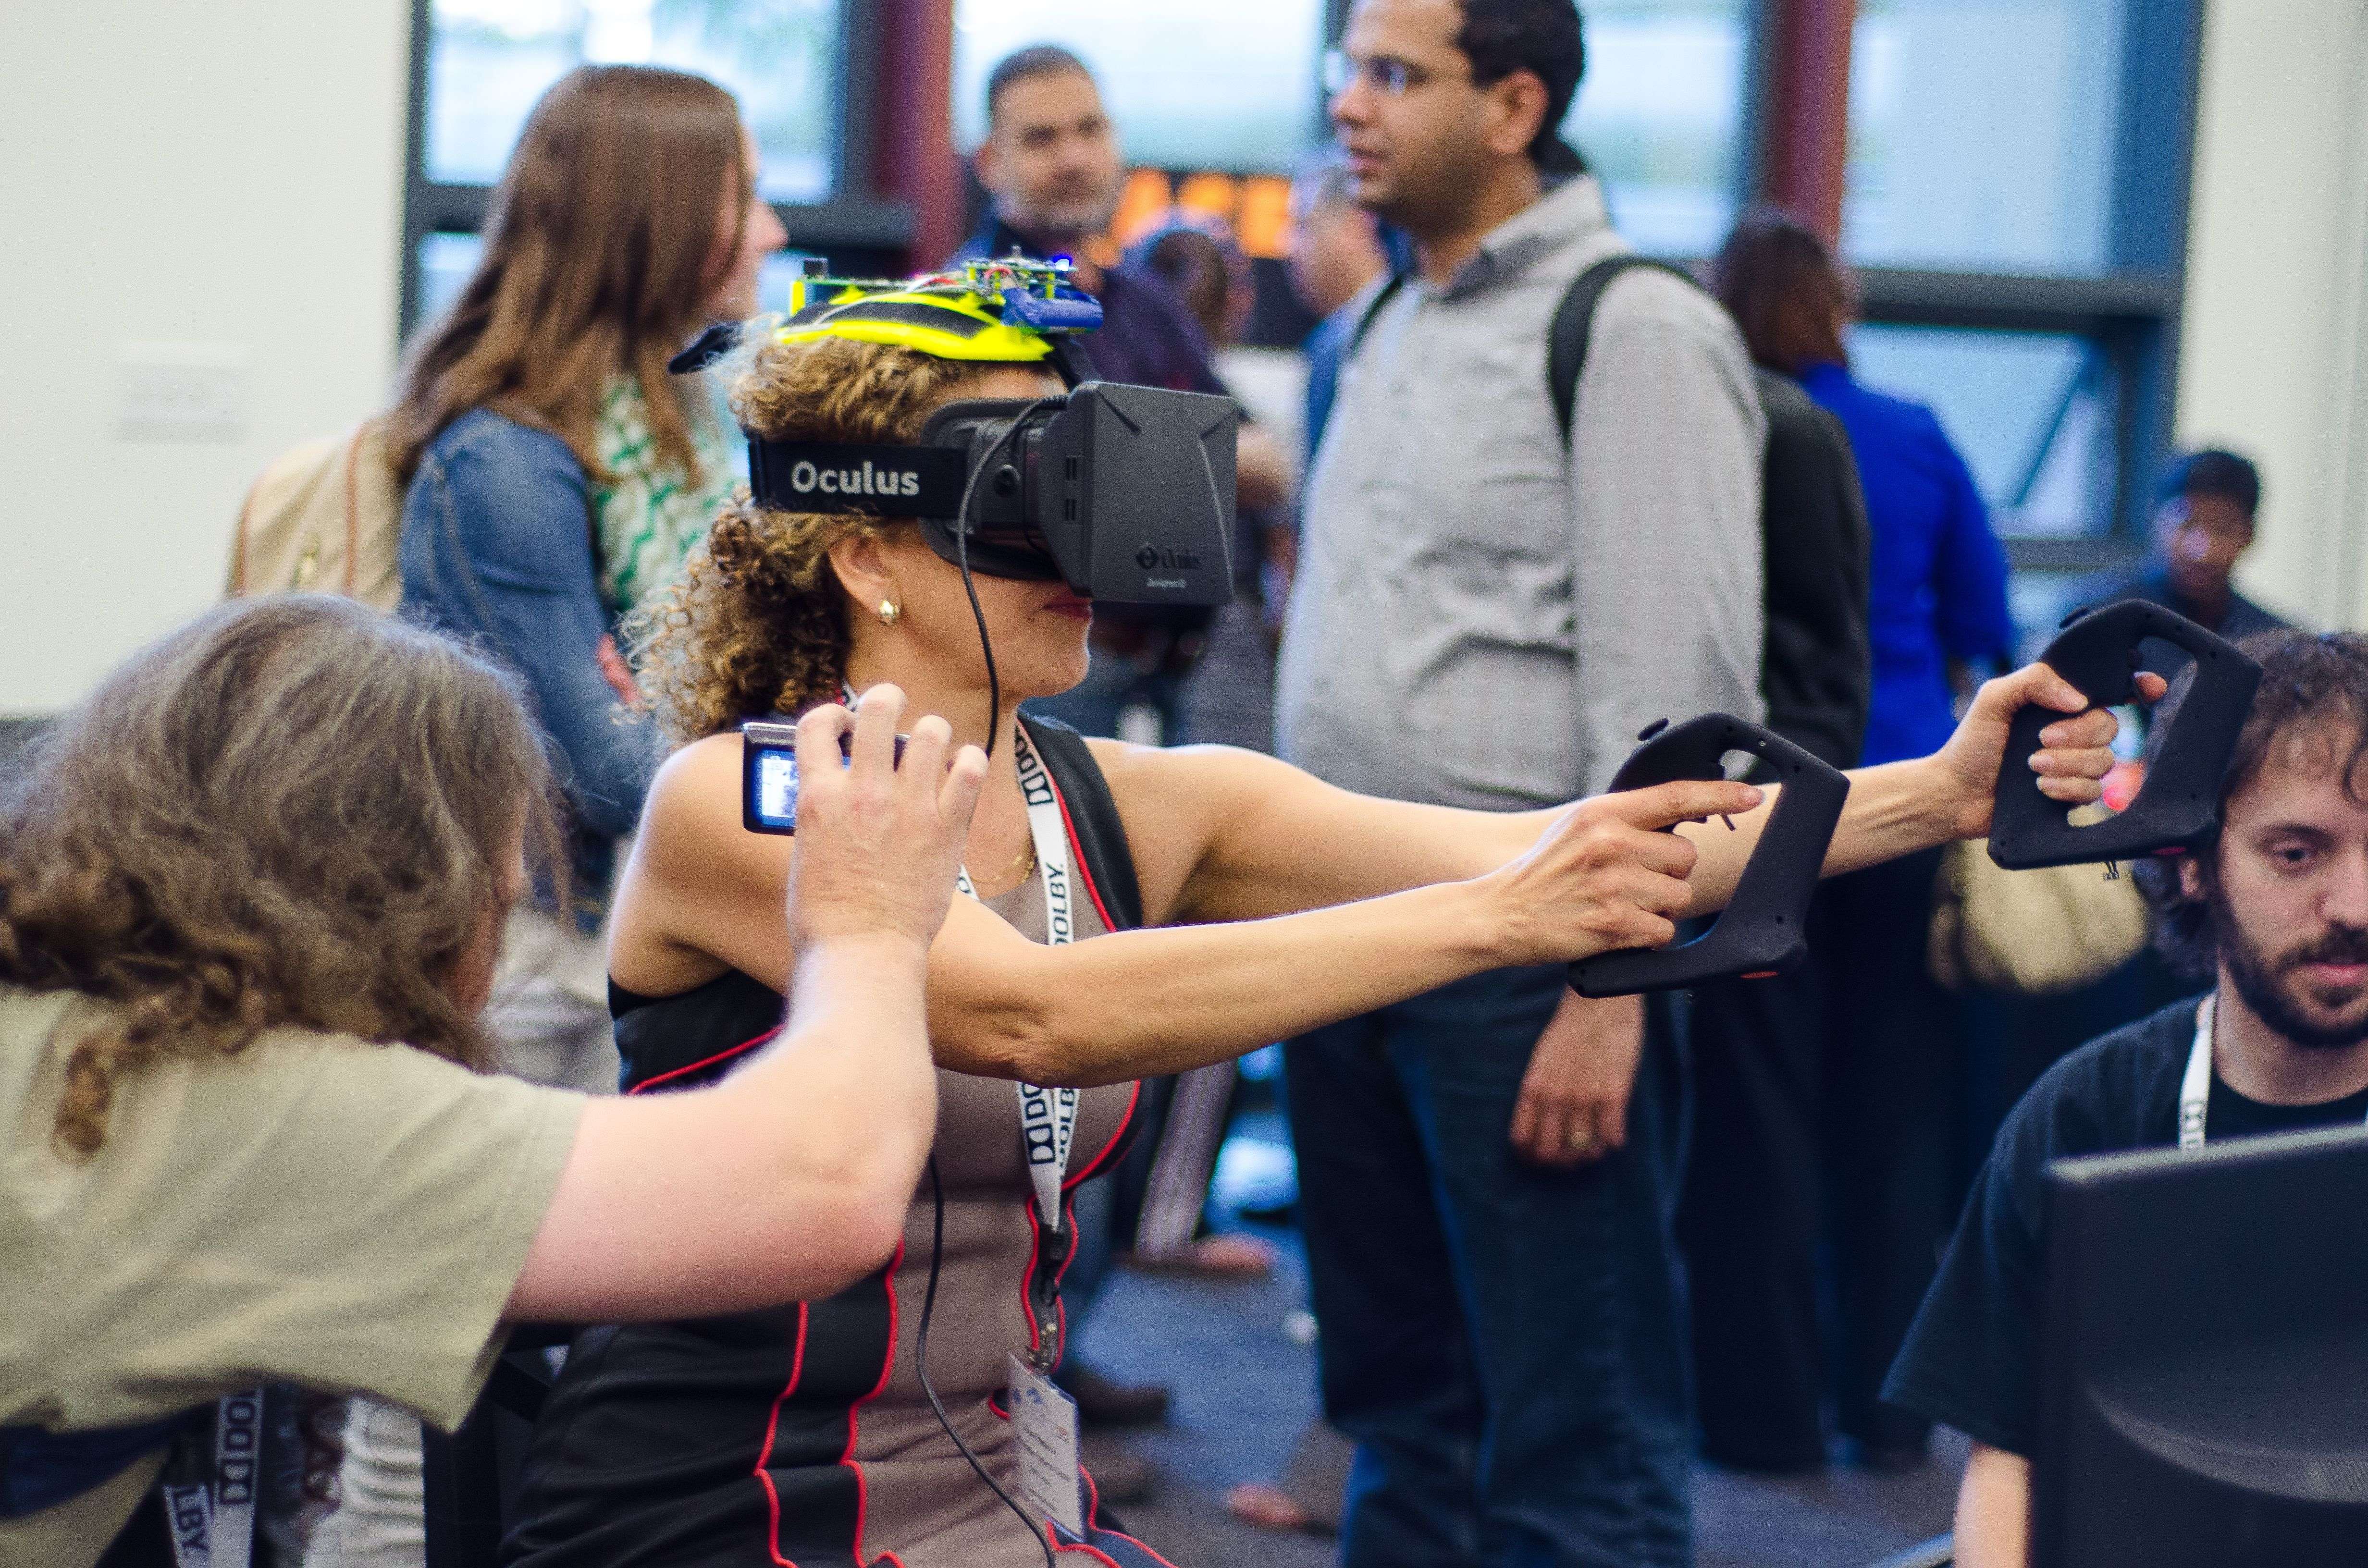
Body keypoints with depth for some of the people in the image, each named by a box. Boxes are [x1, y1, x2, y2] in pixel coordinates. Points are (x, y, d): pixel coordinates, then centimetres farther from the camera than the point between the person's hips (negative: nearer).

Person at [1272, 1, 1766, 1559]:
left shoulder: (1637, 332, -9)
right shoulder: (1394, 328, 16)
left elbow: (1674, 688, -15)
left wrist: (1611, 991, -19)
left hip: (1524, 962, -8)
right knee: (1403, 1411, 16)